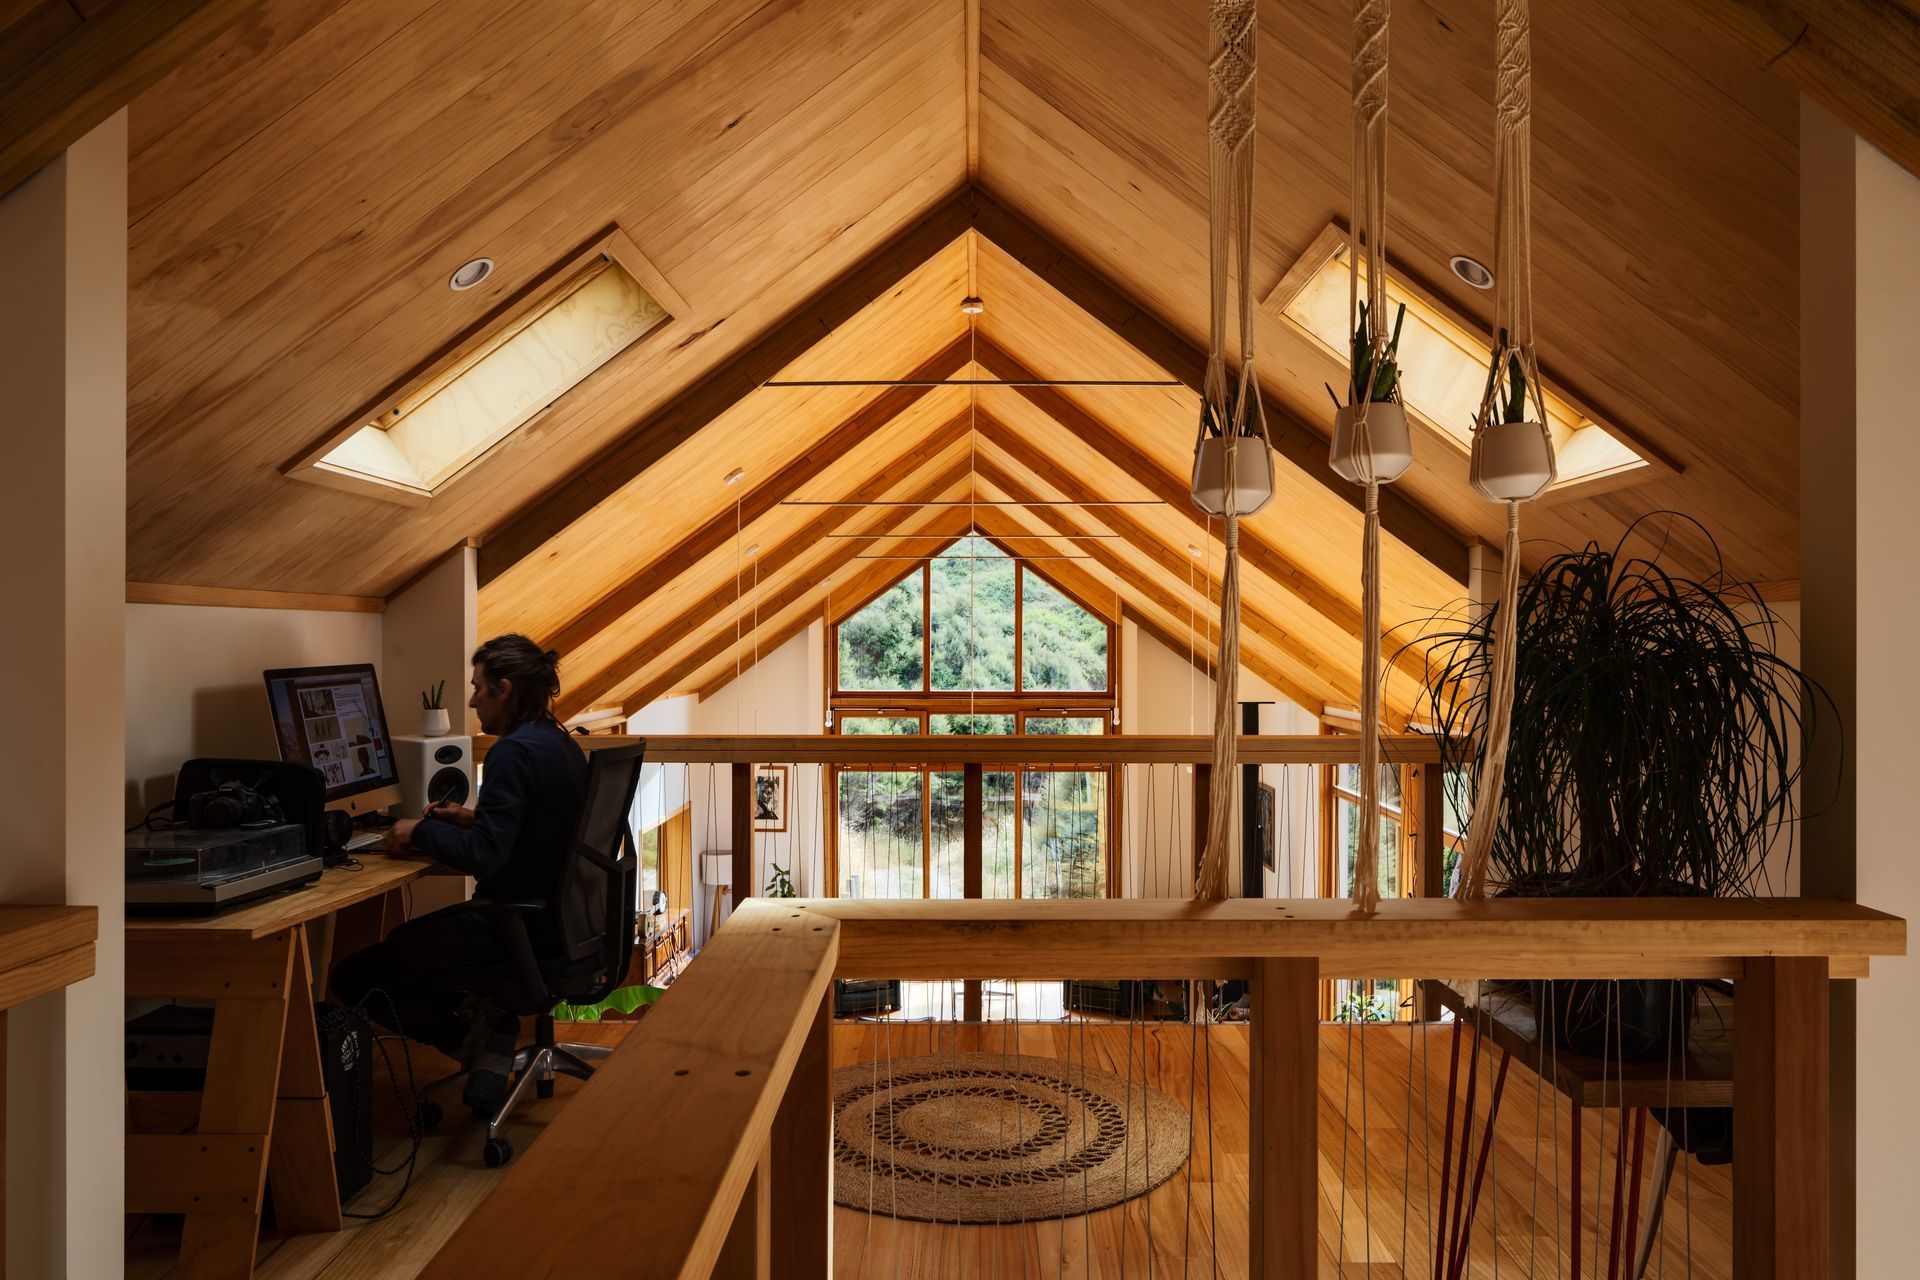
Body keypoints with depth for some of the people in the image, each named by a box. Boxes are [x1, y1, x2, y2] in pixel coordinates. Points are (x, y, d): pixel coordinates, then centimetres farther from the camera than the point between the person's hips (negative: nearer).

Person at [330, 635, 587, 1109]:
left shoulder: (515, 752, -21)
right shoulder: (562, 745, 8)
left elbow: (483, 856, -25)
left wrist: (420, 830, -10)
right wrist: (475, 819, 14)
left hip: (515, 934, -9)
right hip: (555, 918, 9)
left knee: (353, 976, 2)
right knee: (406, 939, 28)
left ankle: (472, 1031, 2)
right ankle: (487, 1023, 10)